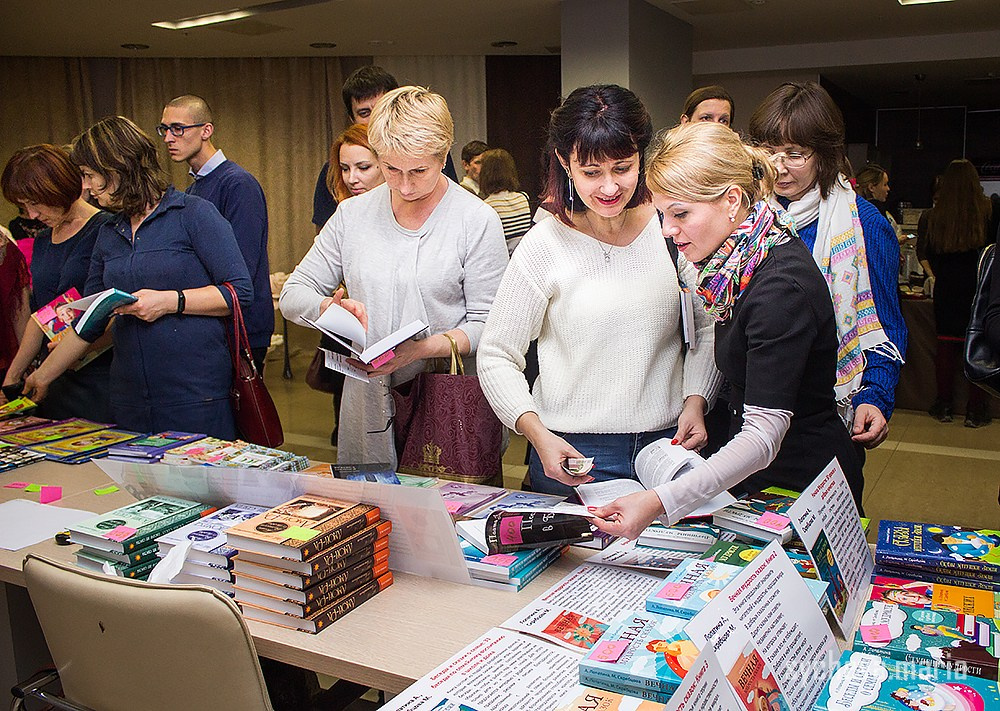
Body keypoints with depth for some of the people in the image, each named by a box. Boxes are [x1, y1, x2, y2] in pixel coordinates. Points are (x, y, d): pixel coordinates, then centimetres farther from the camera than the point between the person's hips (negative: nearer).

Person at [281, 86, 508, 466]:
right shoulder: (352, 214, 7)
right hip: (367, 401, 3)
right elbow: (292, 294, 9)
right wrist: (329, 307, -12)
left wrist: (424, 347, -23)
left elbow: (488, 324, -8)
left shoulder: (478, 220, -5)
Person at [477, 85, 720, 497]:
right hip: (573, 452, -2)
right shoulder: (544, 247, -10)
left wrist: (695, 401, -6)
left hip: (670, 443, 3)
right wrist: (538, 434, -18)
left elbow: (707, 329, 8)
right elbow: (496, 357, -6)